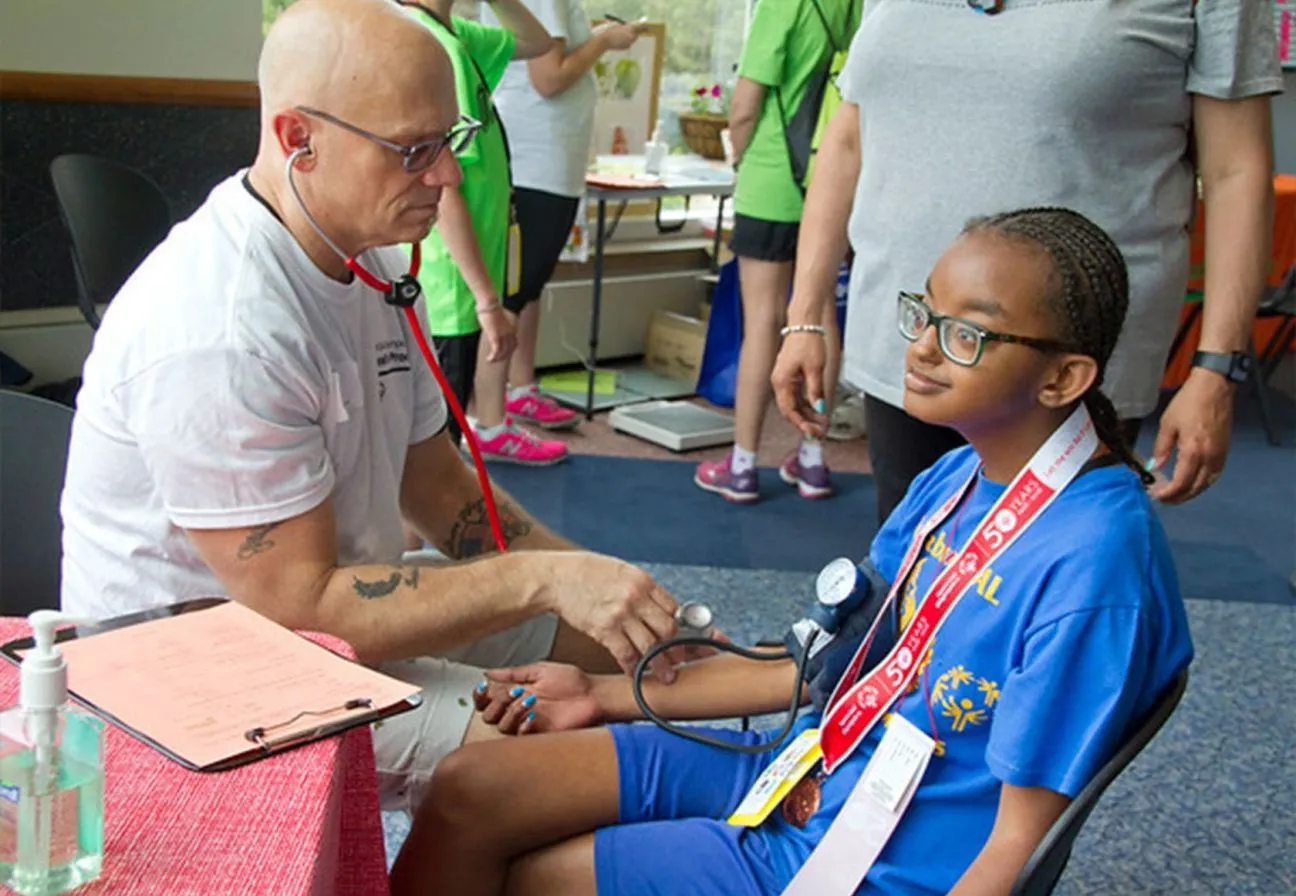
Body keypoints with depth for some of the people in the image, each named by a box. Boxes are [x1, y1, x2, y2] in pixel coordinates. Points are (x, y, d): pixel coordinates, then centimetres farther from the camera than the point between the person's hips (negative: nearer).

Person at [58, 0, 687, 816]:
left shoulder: (371, 262, 2)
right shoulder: (217, 333, -29)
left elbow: (438, 485, 8)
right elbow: (302, 611, -28)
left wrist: (603, 586, -5)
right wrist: (544, 577, -28)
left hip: (330, 600, 9)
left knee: (617, 644, 9)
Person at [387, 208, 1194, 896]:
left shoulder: (1092, 567, -25)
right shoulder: (959, 479, 0)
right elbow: (840, 656, 9)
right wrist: (608, 695, 8)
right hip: (804, 777, 7)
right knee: (469, 790, -1)